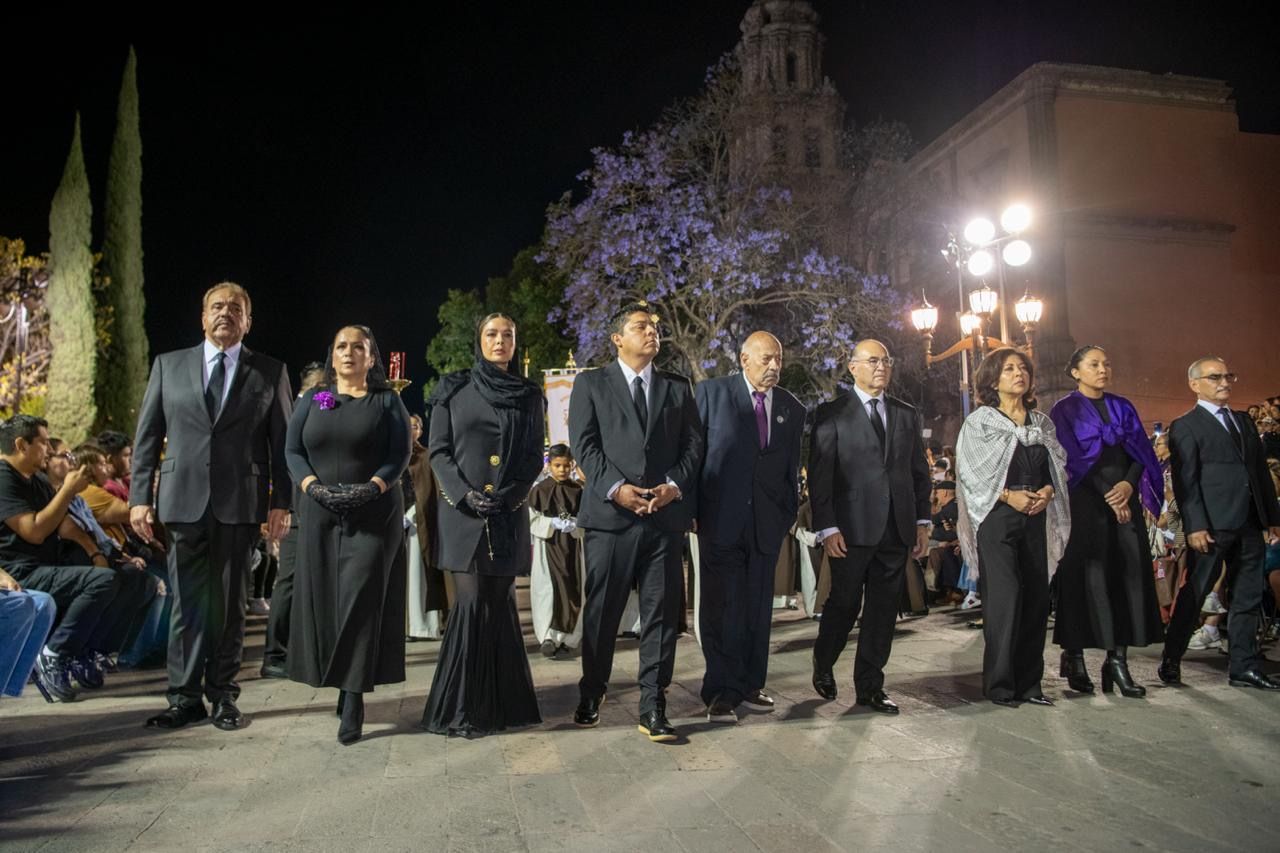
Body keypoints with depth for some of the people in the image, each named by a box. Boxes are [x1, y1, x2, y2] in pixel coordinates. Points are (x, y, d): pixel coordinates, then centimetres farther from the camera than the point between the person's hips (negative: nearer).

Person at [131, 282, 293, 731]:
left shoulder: (270, 372, 7)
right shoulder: (168, 365, 11)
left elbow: (282, 441, 3)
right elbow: (147, 436, 9)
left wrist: (281, 502, -3)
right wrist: (139, 496, 2)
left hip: (240, 504, -1)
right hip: (184, 501, 1)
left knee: (229, 604, 7)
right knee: (187, 602, 5)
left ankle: (223, 695, 17)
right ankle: (184, 696, 15)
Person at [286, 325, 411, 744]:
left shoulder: (387, 401, 7)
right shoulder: (312, 399, 14)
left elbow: (400, 454, -1)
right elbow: (292, 450, 6)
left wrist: (372, 486, -18)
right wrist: (313, 486, -12)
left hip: (374, 515, -3)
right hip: (320, 515, 3)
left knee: (361, 598, -9)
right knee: (323, 597, 4)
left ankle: (353, 698, -7)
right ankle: (342, 684, 17)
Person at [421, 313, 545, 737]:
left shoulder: (529, 396, 10)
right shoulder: (454, 390, 7)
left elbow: (534, 457, 7)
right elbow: (438, 450, 2)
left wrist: (508, 496, -9)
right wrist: (465, 494, -13)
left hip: (509, 516, 2)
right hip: (462, 514, -1)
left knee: (499, 603, 3)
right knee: (472, 602, -7)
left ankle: (500, 702, 14)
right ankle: (461, 706, 4)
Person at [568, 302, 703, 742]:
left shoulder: (678, 387, 16)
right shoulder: (591, 384, 8)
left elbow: (693, 445, 9)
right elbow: (584, 444, -1)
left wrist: (674, 486, -7)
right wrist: (615, 488, -13)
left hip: (666, 515, 2)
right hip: (610, 513, -2)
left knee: (661, 612, 2)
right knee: (601, 611, 7)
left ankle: (653, 708, 11)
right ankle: (591, 694, 27)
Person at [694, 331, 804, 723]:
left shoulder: (791, 408, 10)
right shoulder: (711, 392, 0)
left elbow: (792, 469, 14)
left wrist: (789, 513, 8)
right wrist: (690, 506, -3)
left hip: (767, 523, 4)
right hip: (721, 518, -3)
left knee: (758, 607, 10)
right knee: (722, 607, -1)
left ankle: (750, 685, 22)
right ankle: (722, 691, 8)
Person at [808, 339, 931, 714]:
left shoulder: (907, 415, 14)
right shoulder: (832, 414, 0)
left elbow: (920, 472, 16)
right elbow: (819, 476, -5)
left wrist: (921, 521, 8)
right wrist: (828, 528, -12)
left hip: (897, 529, 4)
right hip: (852, 528, -4)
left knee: (883, 609, 7)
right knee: (844, 603, 4)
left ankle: (870, 686, 19)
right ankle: (823, 667, 29)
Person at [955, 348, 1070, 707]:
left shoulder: (1042, 422, 16)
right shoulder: (979, 421, 2)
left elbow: (1058, 465, 15)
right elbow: (971, 472, -5)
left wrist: (1048, 490, -5)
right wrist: (1008, 495, -15)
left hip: (1037, 517, 5)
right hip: (997, 517, -5)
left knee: (1036, 597, 3)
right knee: (1004, 597, -10)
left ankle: (1028, 683, 13)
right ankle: (999, 684, -1)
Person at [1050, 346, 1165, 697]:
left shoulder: (1123, 407, 16)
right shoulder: (1064, 411, 2)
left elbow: (1140, 452, 9)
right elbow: (1072, 458, -6)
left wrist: (1129, 483, -9)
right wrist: (1106, 494, -13)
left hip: (1125, 500, 4)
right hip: (1084, 503, -4)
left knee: (1127, 576, -2)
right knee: (1084, 578, -5)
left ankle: (1118, 659, 2)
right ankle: (1073, 658, 4)